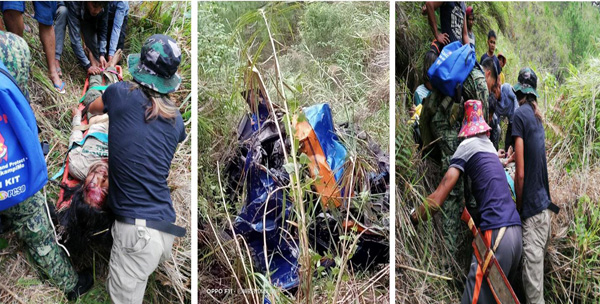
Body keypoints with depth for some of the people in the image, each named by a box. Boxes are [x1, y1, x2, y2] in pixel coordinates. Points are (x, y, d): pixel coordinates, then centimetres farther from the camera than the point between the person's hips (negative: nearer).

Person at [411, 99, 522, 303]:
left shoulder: (467, 146, 0)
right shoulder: (489, 146, 21)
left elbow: (436, 201, -7)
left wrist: (412, 219, 5)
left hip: (495, 233, -8)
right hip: (516, 232, 8)